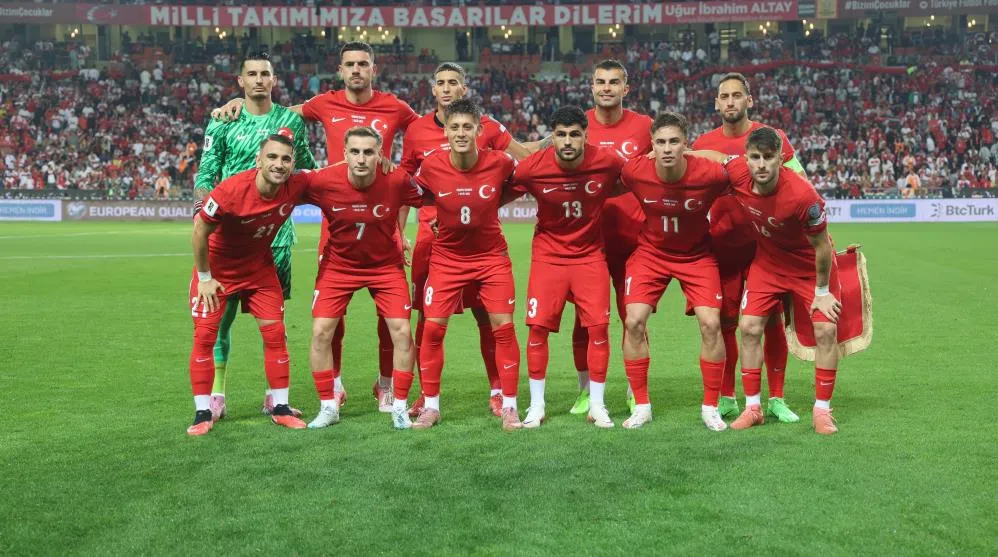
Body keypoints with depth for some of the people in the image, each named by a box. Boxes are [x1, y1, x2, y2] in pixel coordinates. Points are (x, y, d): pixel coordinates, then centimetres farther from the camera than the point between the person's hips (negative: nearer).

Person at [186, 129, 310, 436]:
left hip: (260, 268, 3)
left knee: (275, 334, 2)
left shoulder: (297, 186, -21)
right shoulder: (232, 190, -33)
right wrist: (204, 278, -12)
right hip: (217, 268, -3)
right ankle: (203, 413, 8)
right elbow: (200, 231, -19)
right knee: (204, 336, -4)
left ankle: (281, 408, 14)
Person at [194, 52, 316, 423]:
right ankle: (216, 395, 7)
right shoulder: (223, 121, 3)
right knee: (223, 310, -2)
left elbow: (308, 170, 20)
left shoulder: (291, 121, 8)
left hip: (276, 229, 1)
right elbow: (205, 176, 3)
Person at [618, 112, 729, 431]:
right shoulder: (634, 172, -21)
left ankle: (710, 407, 7)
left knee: (710, 324, -12)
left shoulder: (710, 174, -25)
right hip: (650, 252, 1)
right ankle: (641, 406, 5)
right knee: (634, 321, -12)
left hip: (697, 255, -1)